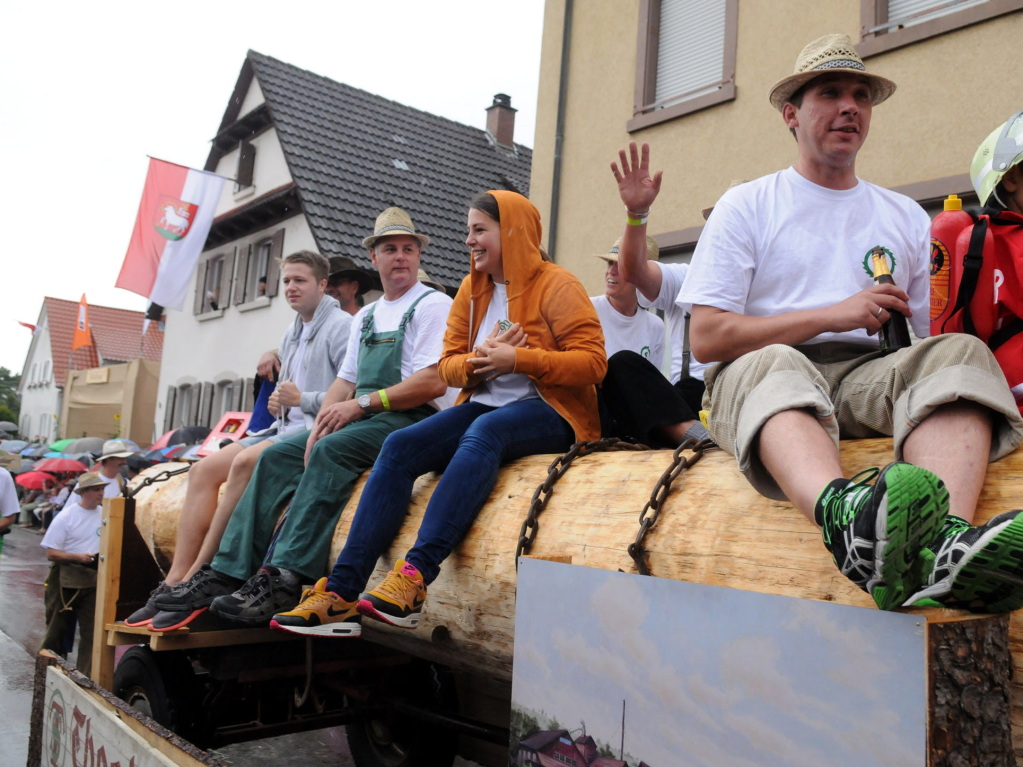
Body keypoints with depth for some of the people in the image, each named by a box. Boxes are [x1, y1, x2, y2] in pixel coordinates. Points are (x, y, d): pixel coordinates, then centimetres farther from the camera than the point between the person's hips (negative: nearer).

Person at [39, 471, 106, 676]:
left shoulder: (105, 514, 3)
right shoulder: (66, 517, -8)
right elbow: (51, 553, -9)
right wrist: (78, 557, -22)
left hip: (94, 580, 3)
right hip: (66, 579, -2)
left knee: (91, 631, 1)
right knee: (57, 629, 11)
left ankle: (86, 676, 7)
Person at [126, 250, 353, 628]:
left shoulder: (340, 326, -6)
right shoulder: (292, 334, 22)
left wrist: (302, 400, -15)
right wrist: (277, 403, 7)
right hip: (286, 427, 10)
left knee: (245, 462, -31)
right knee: (203, 470, -4)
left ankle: (196, 578, -26)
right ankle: (176, 580, -11)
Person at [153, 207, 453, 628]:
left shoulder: (433, 305, -2)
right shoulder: (366, 316, 22)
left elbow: (433, 383, -15)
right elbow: (344, 381, 18)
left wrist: (362, 403, -15)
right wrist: (322, 422, -3)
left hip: (408, 419, -7)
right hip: (360, 420, 8)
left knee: (330, 452, -31)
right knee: (276, 457, -8)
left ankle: (282, 581, -34)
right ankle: (227, 572, -13)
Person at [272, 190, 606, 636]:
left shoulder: (555, 285, -3)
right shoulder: (472, 289, 15)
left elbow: (592, 361, -12)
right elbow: (448, 365, 13)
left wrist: (517, 358, -20)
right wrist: (478, 361, -10)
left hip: (549, 411, -6)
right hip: (483, 406, 6)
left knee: (482, 432, -38)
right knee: (400, 446, -18)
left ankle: (415, 575, -45)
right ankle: (342, 592, -25)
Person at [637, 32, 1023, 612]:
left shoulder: (907, 218, 22)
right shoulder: (747, 206, 11)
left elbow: (931, 336, 16)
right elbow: (708, 337, -1)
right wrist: (833, 314, -6)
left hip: (869, 377, 3)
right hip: (757, 377, -3)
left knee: (961, 353, -26)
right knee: (775, 366, -36)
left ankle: (946, 541, -53)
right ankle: (842, 514, -67)